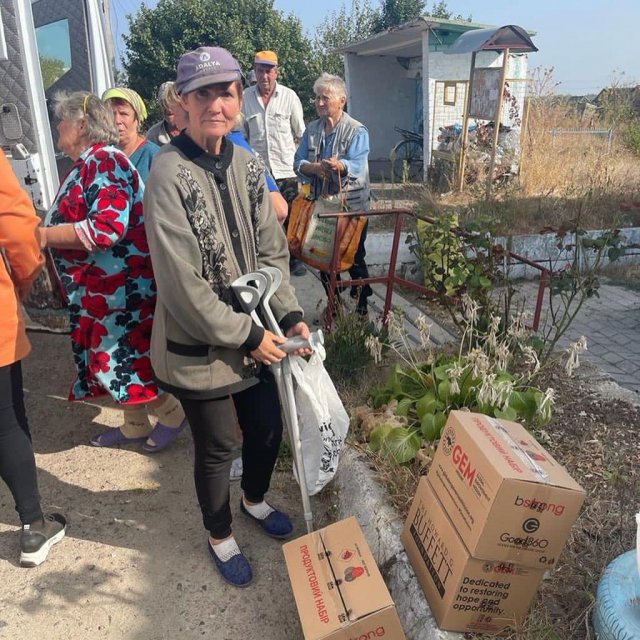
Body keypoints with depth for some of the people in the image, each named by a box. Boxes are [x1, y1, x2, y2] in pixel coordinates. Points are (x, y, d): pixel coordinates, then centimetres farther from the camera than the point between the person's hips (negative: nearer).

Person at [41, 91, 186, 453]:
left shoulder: (105, 162, -17)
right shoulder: (86, 165, 13)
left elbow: (107, 227, -29)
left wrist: (42, 235, -22)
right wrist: (43, 231, 7)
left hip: (121, 285, -10)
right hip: (98, 287, 10)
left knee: (122, 358, -2)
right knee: (110, 357, 16)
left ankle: (174, 413, 16)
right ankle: (135, 425, 31)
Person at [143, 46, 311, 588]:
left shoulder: (245, 164, 2)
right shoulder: (170, 175, -19)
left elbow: (272, 250, 4)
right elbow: (184, 284, -21)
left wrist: (290, 315, -7)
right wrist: (246, 336, -17)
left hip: (255, 335, 6)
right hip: (201, 346, -6)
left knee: (268, 428, 20)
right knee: (218, 448, 12)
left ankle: (255, 500, 52)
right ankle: (220, 536, 41)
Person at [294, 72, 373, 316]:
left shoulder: (357, 131, -8)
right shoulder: (312, 129, 8)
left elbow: (356, 166, -23)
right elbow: (298, 162, 1)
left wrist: (339, 166, -45)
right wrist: (314, 168, -21)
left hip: (351, 207, -5)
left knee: (354, 259, 2)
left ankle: (361, 306, 19)